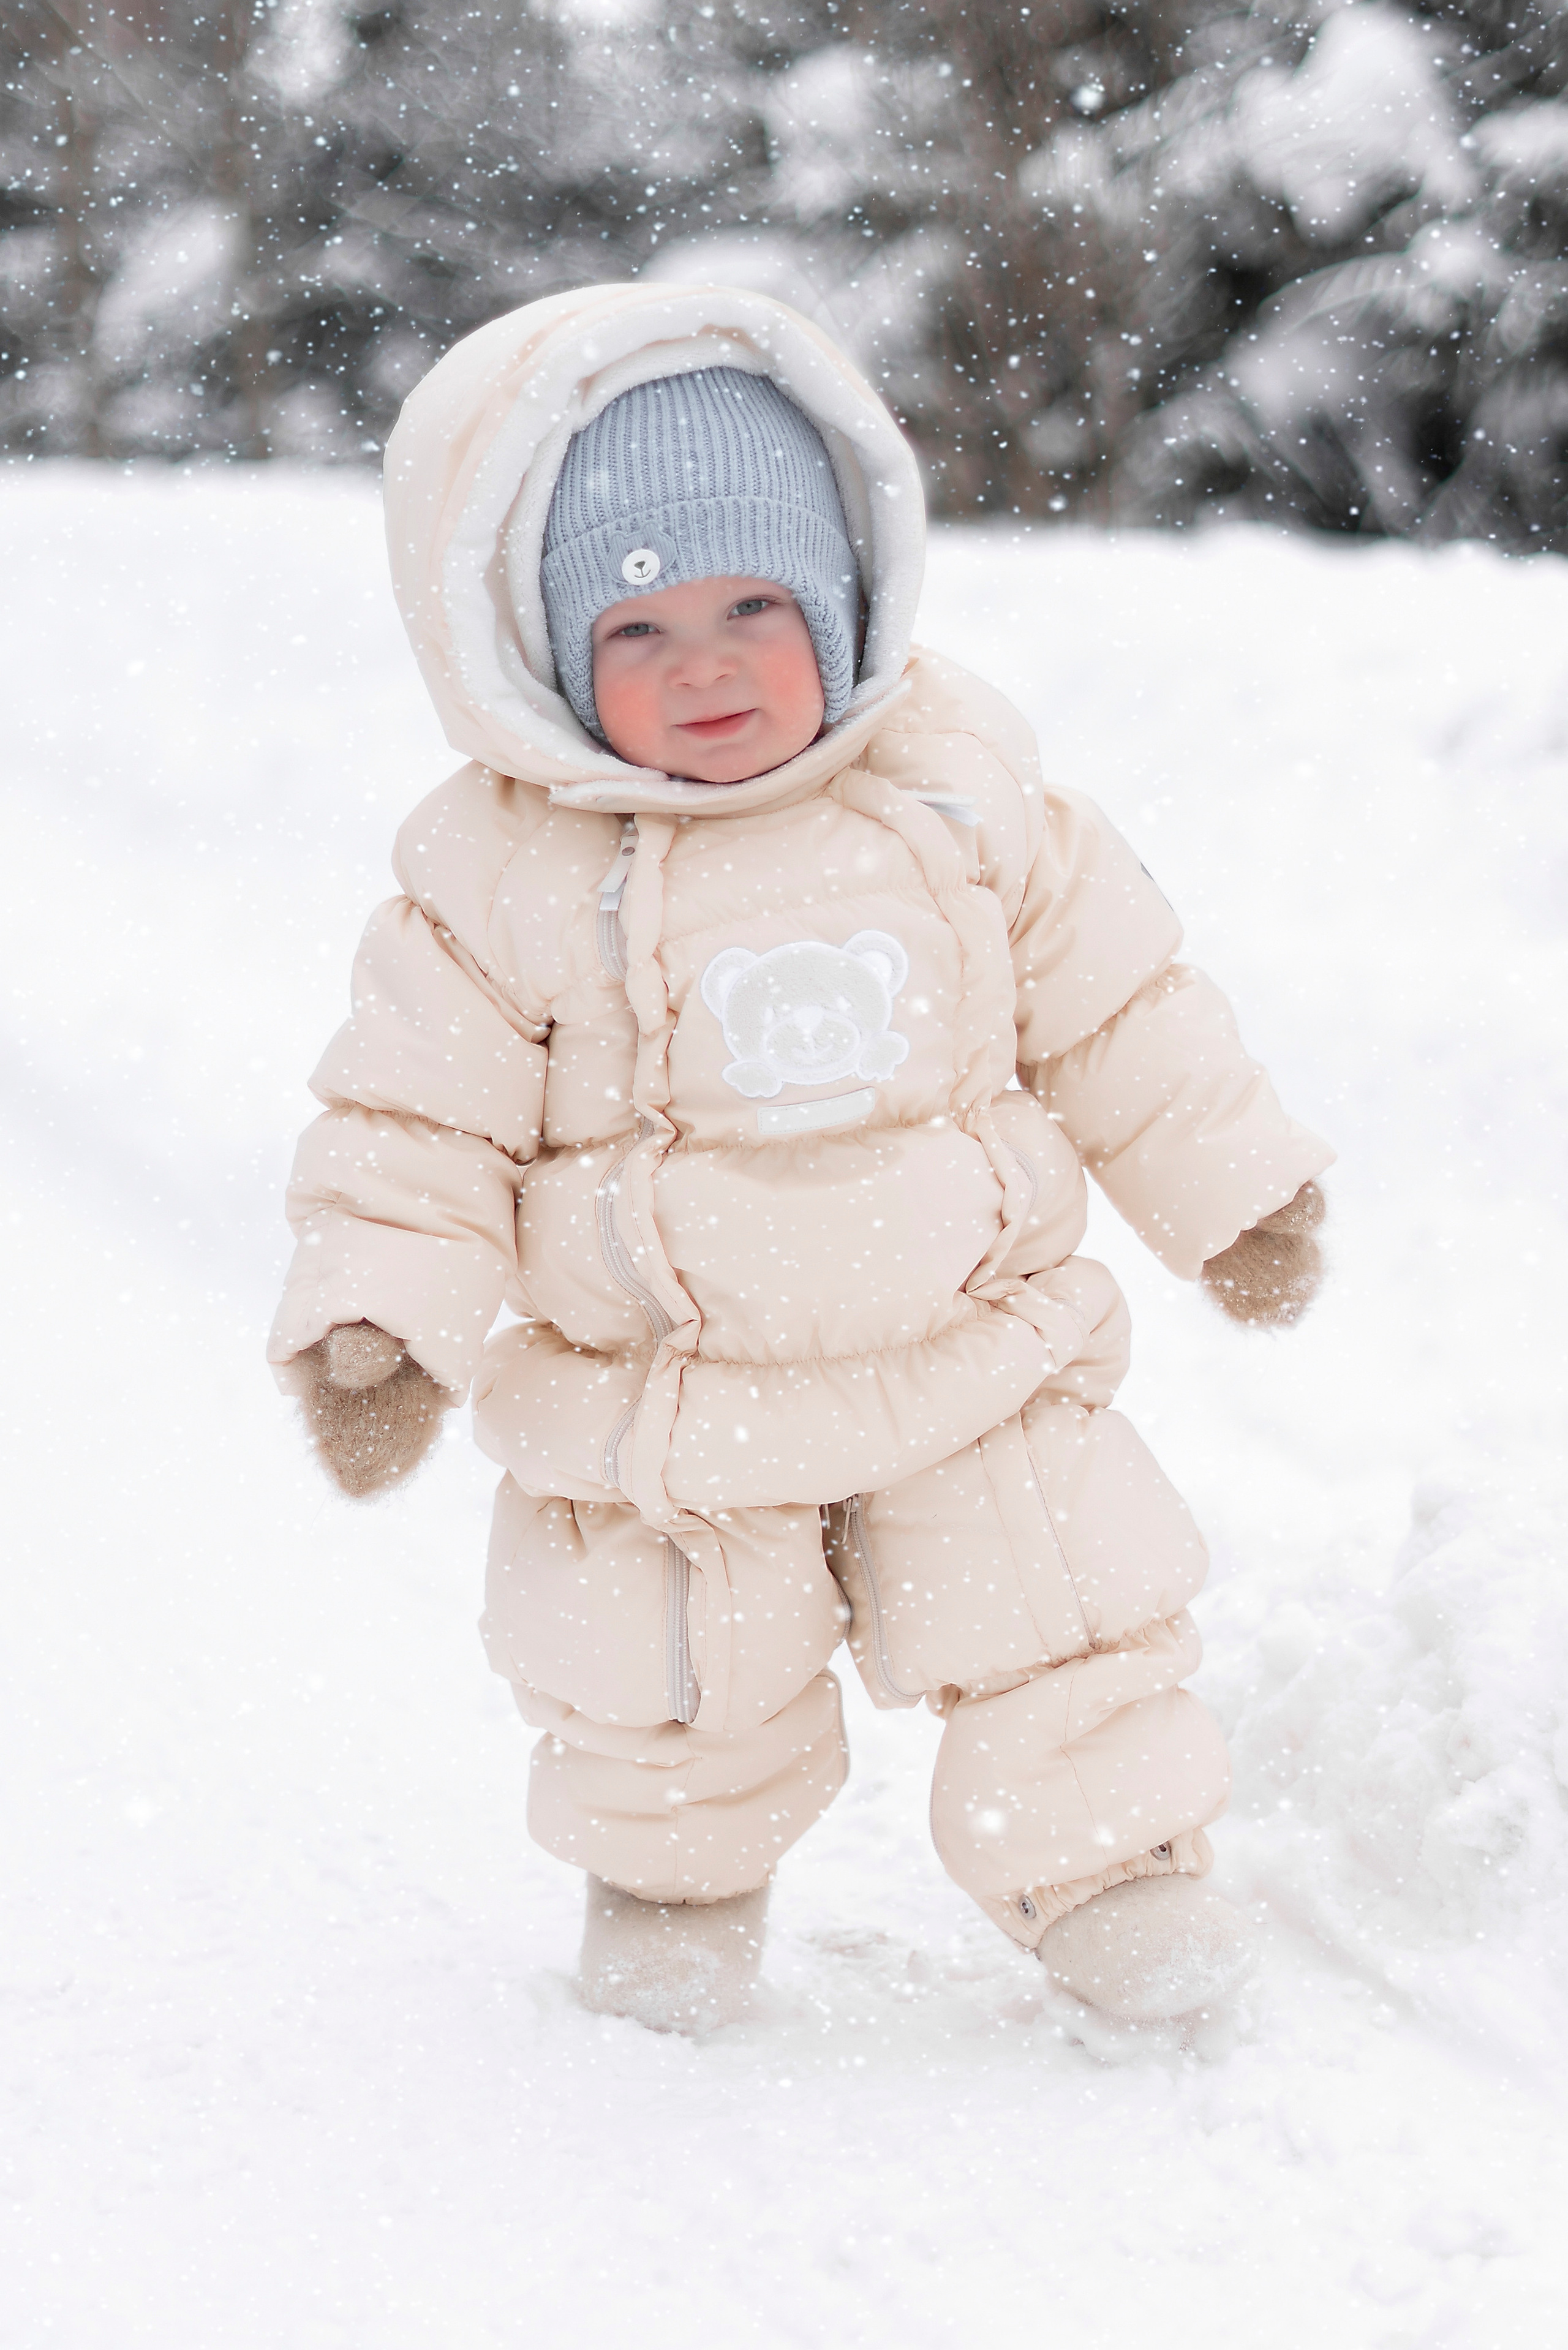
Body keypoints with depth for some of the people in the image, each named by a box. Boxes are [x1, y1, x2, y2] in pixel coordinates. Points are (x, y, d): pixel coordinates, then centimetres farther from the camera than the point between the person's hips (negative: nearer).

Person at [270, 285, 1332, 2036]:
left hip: (969, 1356, 1)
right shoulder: (501, 877, -14)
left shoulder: (959, 793, -7)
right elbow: (418, 1116, -8)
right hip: (653, 1414, -1)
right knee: (676, 1687, 12)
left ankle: (1106, 1859, 31)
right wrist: (379, 1327, -18)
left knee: (1063, 1624, 6)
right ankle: (674, 1873, 42)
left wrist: (1231, 1193, 10)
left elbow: (1112, 1006, 4)